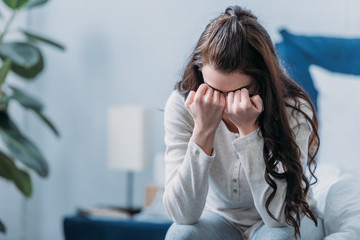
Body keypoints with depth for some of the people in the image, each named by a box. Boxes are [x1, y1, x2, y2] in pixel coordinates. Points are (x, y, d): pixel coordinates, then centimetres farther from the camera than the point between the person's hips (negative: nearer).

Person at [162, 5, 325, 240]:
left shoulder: (293, 109, -26)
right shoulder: (181, 105, -21)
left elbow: (278, 214, -32)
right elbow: (183, 214, -27)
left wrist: (248, 130, -38)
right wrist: (203, 130, -37)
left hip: (288, 221, -1)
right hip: (220, 219, 1)